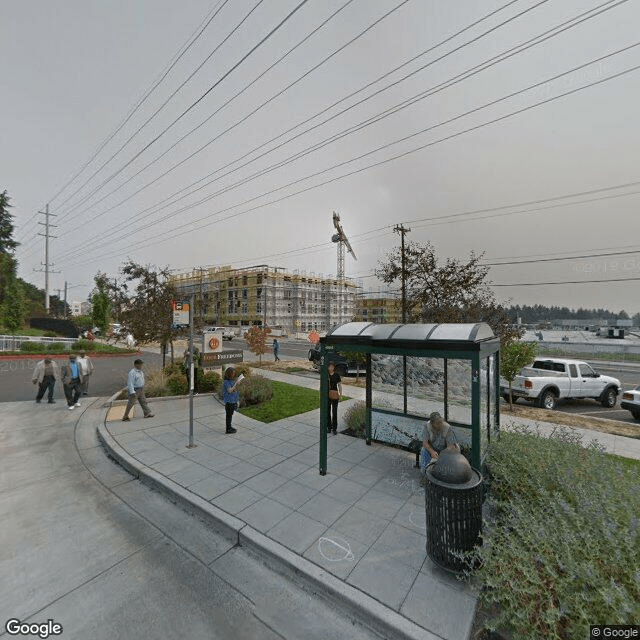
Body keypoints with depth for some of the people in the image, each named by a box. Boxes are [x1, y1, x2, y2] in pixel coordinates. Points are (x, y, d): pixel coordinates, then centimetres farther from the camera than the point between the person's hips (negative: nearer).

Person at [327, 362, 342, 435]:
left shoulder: (337, 375, -2)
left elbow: (340, 385, 3)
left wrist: (340, 395, -2)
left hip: (335, 395, -2)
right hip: (327, 394, 2)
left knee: (334, 412, 1)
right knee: (328, 411, 10)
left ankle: (334, 428, 11)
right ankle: (329, 427, 24)